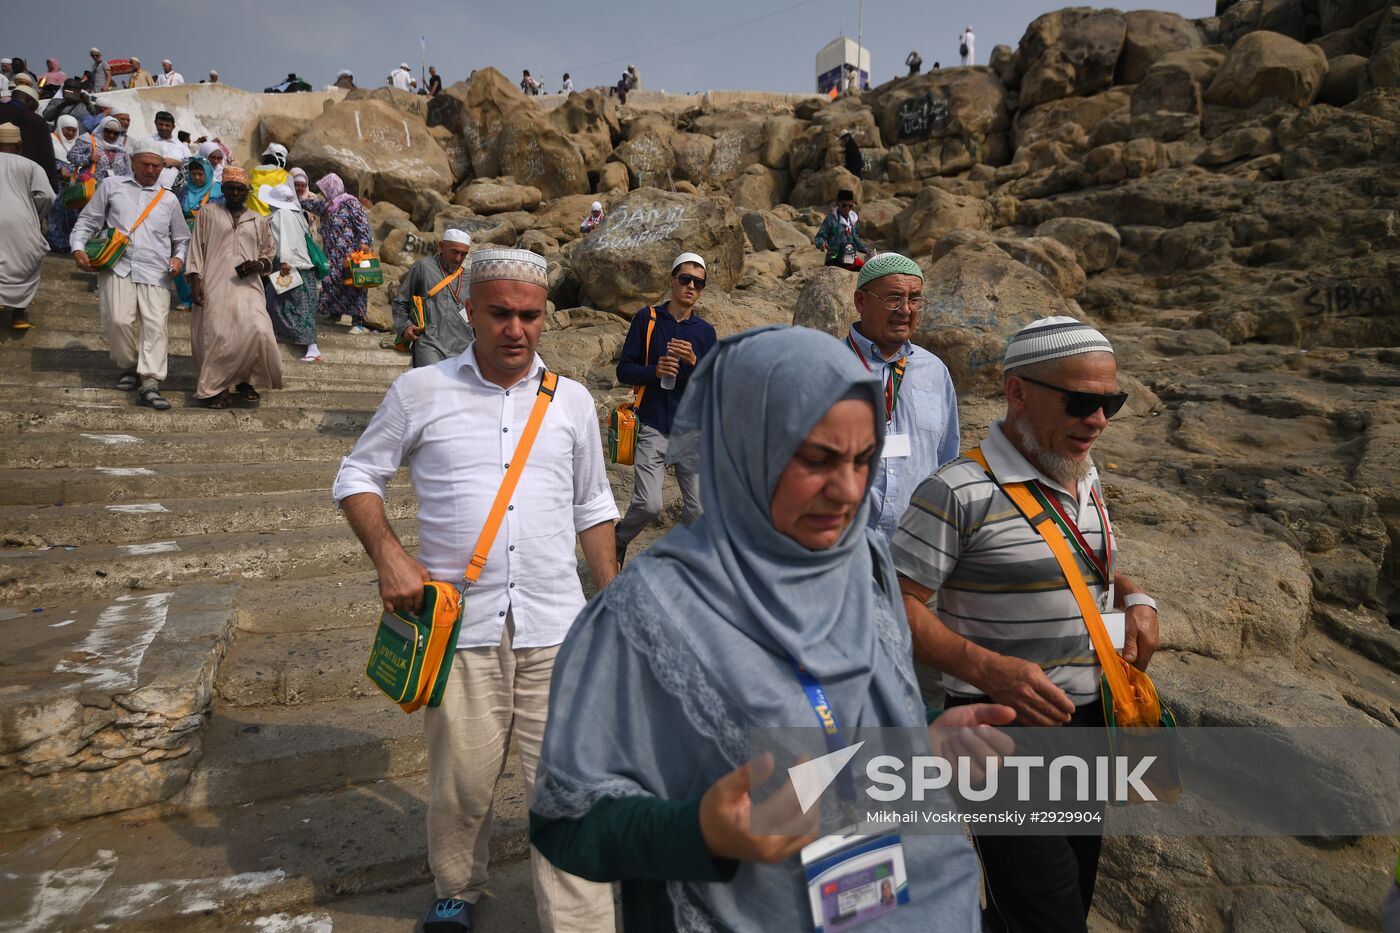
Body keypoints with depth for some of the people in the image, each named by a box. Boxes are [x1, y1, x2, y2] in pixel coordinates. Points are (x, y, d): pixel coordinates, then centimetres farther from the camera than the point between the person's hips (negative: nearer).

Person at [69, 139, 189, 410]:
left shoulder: (169, 199, 21)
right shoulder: (112, 185, 17)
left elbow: (182, 238, 26)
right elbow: (87, 221, 16)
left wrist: (179, 257, 5)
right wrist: (78, 247, 0)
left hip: (155, 272, 1)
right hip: (117, 266, 0)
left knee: (155, 324, -15)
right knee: (119, 321, -15)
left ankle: (150, 384, -21)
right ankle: (129, 368, 8)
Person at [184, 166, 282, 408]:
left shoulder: (259, 222, 17)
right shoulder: (208, 214, 11)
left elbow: (268, 256, 20)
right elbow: (196, 249, 7)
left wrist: (259, 265, -4)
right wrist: (195, 282, -3)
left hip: (248, 288, 1)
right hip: (215, 287, -1)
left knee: (258, 332, -17)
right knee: (216, 336, -5)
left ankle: (243, 379, 4)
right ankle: (212, 388, 9)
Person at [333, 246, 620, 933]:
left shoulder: (571, 400, 8)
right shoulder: (420, 391, 2)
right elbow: (357, 476, 8)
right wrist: (387, 553, -9)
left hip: (556, 627, 1)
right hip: (459, 626, 0)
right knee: (459, 787, 14)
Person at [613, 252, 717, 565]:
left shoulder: (705, 331, 10)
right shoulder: (646, 319, 3)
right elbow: (624, 370, 2)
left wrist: (694, 362, -13)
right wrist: (655, 371, -17)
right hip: (653, 427, -3)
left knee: (697, 509, 2)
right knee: (648, 505, -13)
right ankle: (618, 541, 18)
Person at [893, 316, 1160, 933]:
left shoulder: (1086, 484, 7)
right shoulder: (960, 493, -19)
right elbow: (895, 604, -20)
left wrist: (1137, 603, 2)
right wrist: (988, 668, -29)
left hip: (1092, 723, 8)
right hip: (1008, 736, -8)